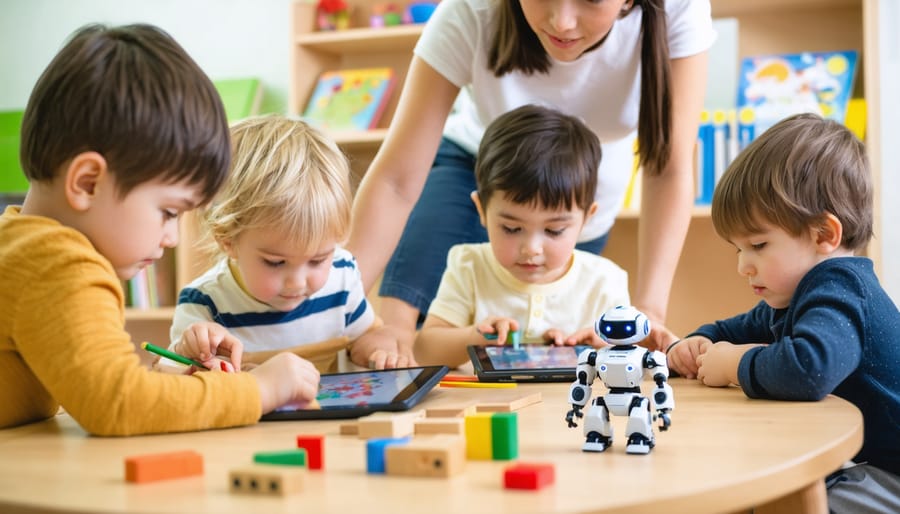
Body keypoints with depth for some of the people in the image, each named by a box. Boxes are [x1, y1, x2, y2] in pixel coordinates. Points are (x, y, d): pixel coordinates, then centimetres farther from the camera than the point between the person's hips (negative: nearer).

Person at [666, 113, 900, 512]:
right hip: (844, 463, 10)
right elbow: (735, 331, 25)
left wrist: (735, 365, -24)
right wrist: (698, 346, 1)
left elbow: (807, 369, -44)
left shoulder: (838, 290, -23)